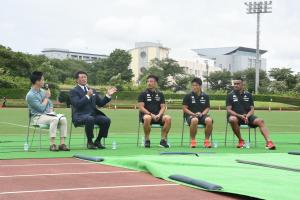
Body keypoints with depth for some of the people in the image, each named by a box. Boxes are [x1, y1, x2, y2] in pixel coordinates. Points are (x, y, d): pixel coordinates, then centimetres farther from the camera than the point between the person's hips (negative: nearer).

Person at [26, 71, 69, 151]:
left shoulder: (42, 91, 14)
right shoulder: (30, 95, -11)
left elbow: (50, 103, 23)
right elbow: (41, 108, -16)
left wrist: (51, 110, 2)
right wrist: (46, 97, -4)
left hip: (48, 114, 7)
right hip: (38, 117, -7)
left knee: (63, 118, -20)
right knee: (54, 119, -34)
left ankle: (62, 143, -24)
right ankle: (52, 144, -33)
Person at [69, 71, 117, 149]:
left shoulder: (93, 91, 21)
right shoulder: (74, 91, 1)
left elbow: (100, 104, 18)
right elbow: (77, 104, -16)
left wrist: (108, 95, 5)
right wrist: (87, 96, -23)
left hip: (93, 114, 6)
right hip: (80, 116, -6)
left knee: (106, 120, -21)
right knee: (90, 119, -38)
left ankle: (97, 141, -4)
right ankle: (89, 142, -19)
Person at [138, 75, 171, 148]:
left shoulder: (160, 94, 12)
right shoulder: (143, 94, 3)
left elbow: (163, 107, 8)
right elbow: (141, 107, -5)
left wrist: (159, 115, -13)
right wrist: (151, 114, -18)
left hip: (157, 116, 3)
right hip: (146, 114, -3)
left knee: (168, 118, -28)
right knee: (147, 118, -39)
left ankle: (163, 140, -17)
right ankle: (147, 140, -22)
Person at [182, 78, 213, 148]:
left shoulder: (205, 96, 8)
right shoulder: (188, 96, 0)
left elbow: (207, 108, 11)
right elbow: (184, 108, -1)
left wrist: (202, 114, -10)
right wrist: (194, 114, -13)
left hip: (202, 115, 3)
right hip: (191, 115, -2)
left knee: (209, 120, -32)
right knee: (194, 120, -40)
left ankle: (207, 140, -16)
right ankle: (193, 141, -22)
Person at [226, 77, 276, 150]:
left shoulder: (248, 95, 11)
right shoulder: (230, 95, 4)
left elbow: (252, 109, 8)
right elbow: (229, 110, -4)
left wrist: (247, 116, -15)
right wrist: (239, 116, -20)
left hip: (247, 116, 2)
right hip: (235, 116, -2)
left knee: (260, 121, -25)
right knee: (232, 119, -38)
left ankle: (268, 142, -38)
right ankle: (240, 140, -19)